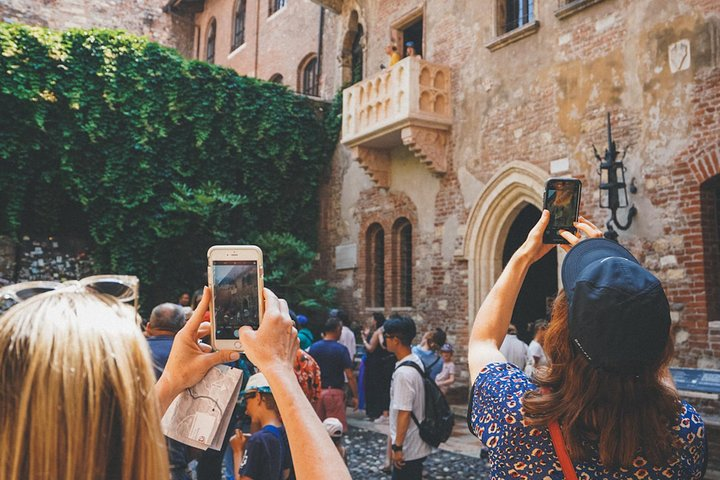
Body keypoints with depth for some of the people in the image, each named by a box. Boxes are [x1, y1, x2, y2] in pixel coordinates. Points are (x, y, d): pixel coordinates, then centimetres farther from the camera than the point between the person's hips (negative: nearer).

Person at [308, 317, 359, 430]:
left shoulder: (313, 347, 3)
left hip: (316, 392, 5)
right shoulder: (341, 349, -10)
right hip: (334, 391, -4)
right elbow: (350, 376, -12)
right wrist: (355, 396, -5)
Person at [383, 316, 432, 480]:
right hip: (417, 444, 9)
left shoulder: (404, 372, -25)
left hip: (408, 447, -9)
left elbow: (404, 413, -24)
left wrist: (398, 446, -17)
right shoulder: (417, 361, 4)